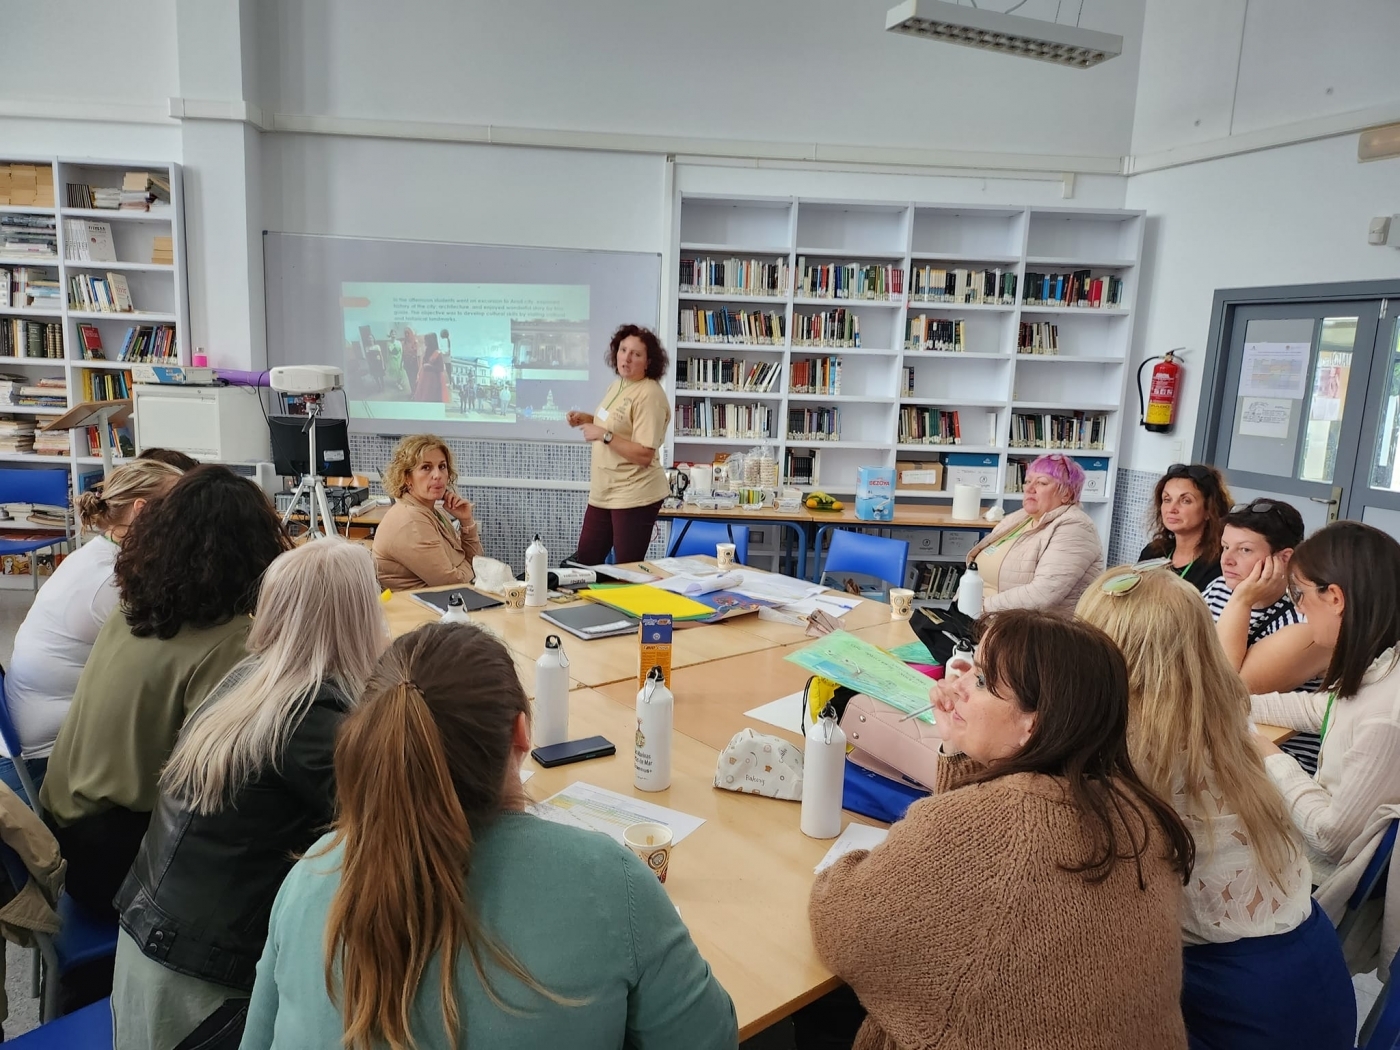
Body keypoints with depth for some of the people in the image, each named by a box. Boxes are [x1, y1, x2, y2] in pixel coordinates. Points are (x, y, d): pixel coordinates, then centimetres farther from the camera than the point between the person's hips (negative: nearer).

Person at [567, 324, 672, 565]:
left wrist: (604, 435, -24)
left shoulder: (649, 395, -19)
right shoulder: (619, 384, 9)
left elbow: (644, 455, -24)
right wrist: (587, 419, 8)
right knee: (585, 562, 15)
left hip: (635, 495, -9)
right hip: (603, 492, 9)